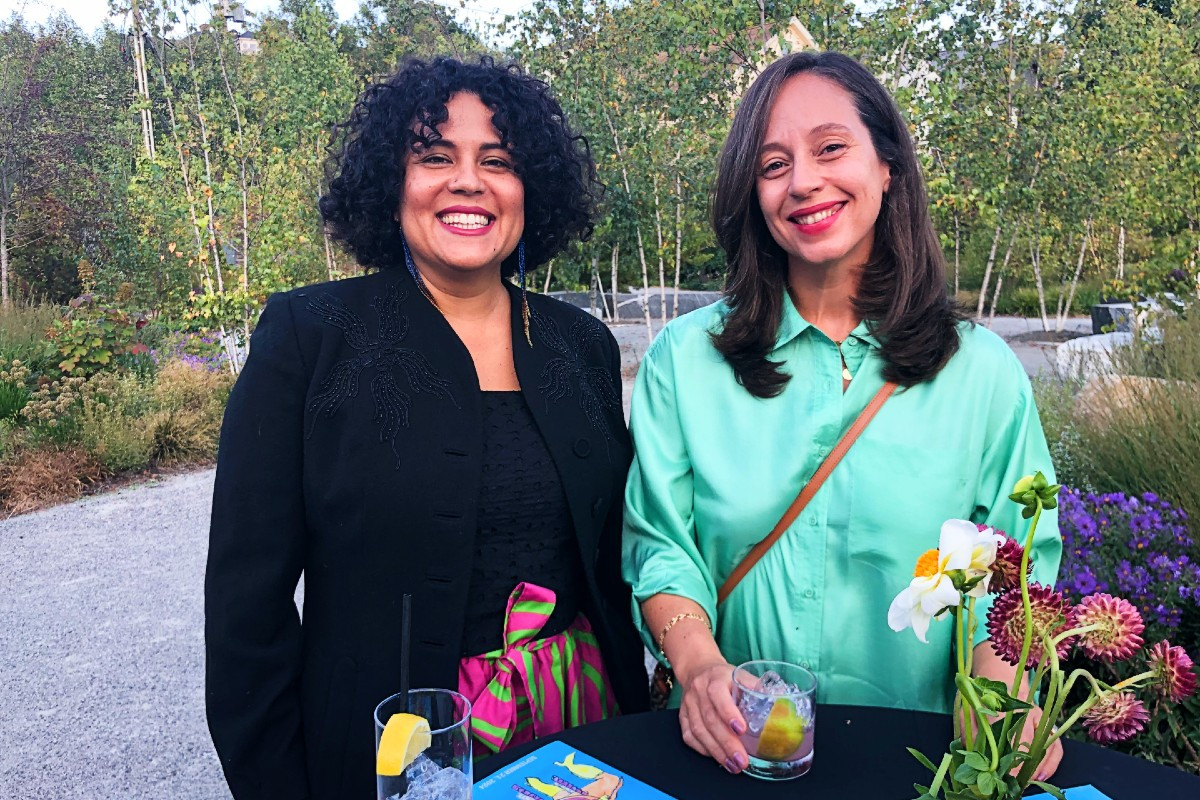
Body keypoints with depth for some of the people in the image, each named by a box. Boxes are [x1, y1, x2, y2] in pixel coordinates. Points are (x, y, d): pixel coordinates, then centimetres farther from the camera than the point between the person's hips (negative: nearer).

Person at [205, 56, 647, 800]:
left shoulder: (583, 345, 0)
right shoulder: (307, 335, -10)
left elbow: (612, 558, 7)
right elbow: (248, 593, -9)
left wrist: (637, 701, 6)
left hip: (584, 719, 4)